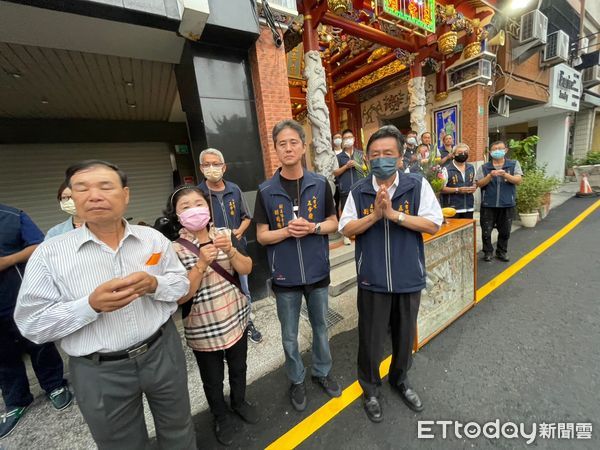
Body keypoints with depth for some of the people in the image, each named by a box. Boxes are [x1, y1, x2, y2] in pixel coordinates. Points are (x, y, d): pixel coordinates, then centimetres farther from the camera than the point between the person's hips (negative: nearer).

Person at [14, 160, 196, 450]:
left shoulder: (154, 239, -5)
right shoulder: (49, 253, -10)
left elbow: (181, 284, -1)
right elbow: (31, 323, -9)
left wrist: (154, 284, -21)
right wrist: (91, 305, -26)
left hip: (162, 352, 2)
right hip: (99, 372, -1)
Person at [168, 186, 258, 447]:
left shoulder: (226, 235, -7)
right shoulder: (175, 249, -16)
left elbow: (246, 269, -10)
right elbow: (180, 297, -19)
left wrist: (231, 251, -28)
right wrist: (201, 264, -31)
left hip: (237, 318, 3)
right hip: (203, 329, -3)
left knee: (238, 367, 25)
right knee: (212, 379, 21)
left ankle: (239, 402, 55)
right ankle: (220, 417, 50)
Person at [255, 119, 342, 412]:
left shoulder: (320, 184, -5)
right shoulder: (266, 191, -7)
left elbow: (333, 223, 2)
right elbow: (262, 236, -4)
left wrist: (312, 228, -18)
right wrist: (288, 231, -22)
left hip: (317, 271, 1)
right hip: (285, 276, 0)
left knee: (320, 327, 22)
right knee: (289, 336, 17)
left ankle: (322, 372, 49)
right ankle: (297, 380, 45)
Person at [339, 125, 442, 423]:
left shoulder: (417, 185, -5)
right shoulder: (358, 191, -3)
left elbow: (433, 224, -11)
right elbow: (345, 229, -5)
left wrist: (394, 214, -21)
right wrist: (374, 215, -20)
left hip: (408, 278, 1)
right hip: (372, 280, 0)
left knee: (405, 337, 22)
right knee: (370, 340, 14)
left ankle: (399, 380, 52)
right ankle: (370, 389, 43)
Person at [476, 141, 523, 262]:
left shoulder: (514, 164, 4)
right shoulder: (484, 167, 2)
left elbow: (518, 180, -7)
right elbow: (479, 184, -5)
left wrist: (505, 175, -23)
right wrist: (490, 176, -21)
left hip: (507, 205, 1)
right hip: (488, 205, -1)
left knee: (505, 231, 12)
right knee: (486, 231, 4)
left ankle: (502, 252, 29)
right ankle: (488, 252, 20)